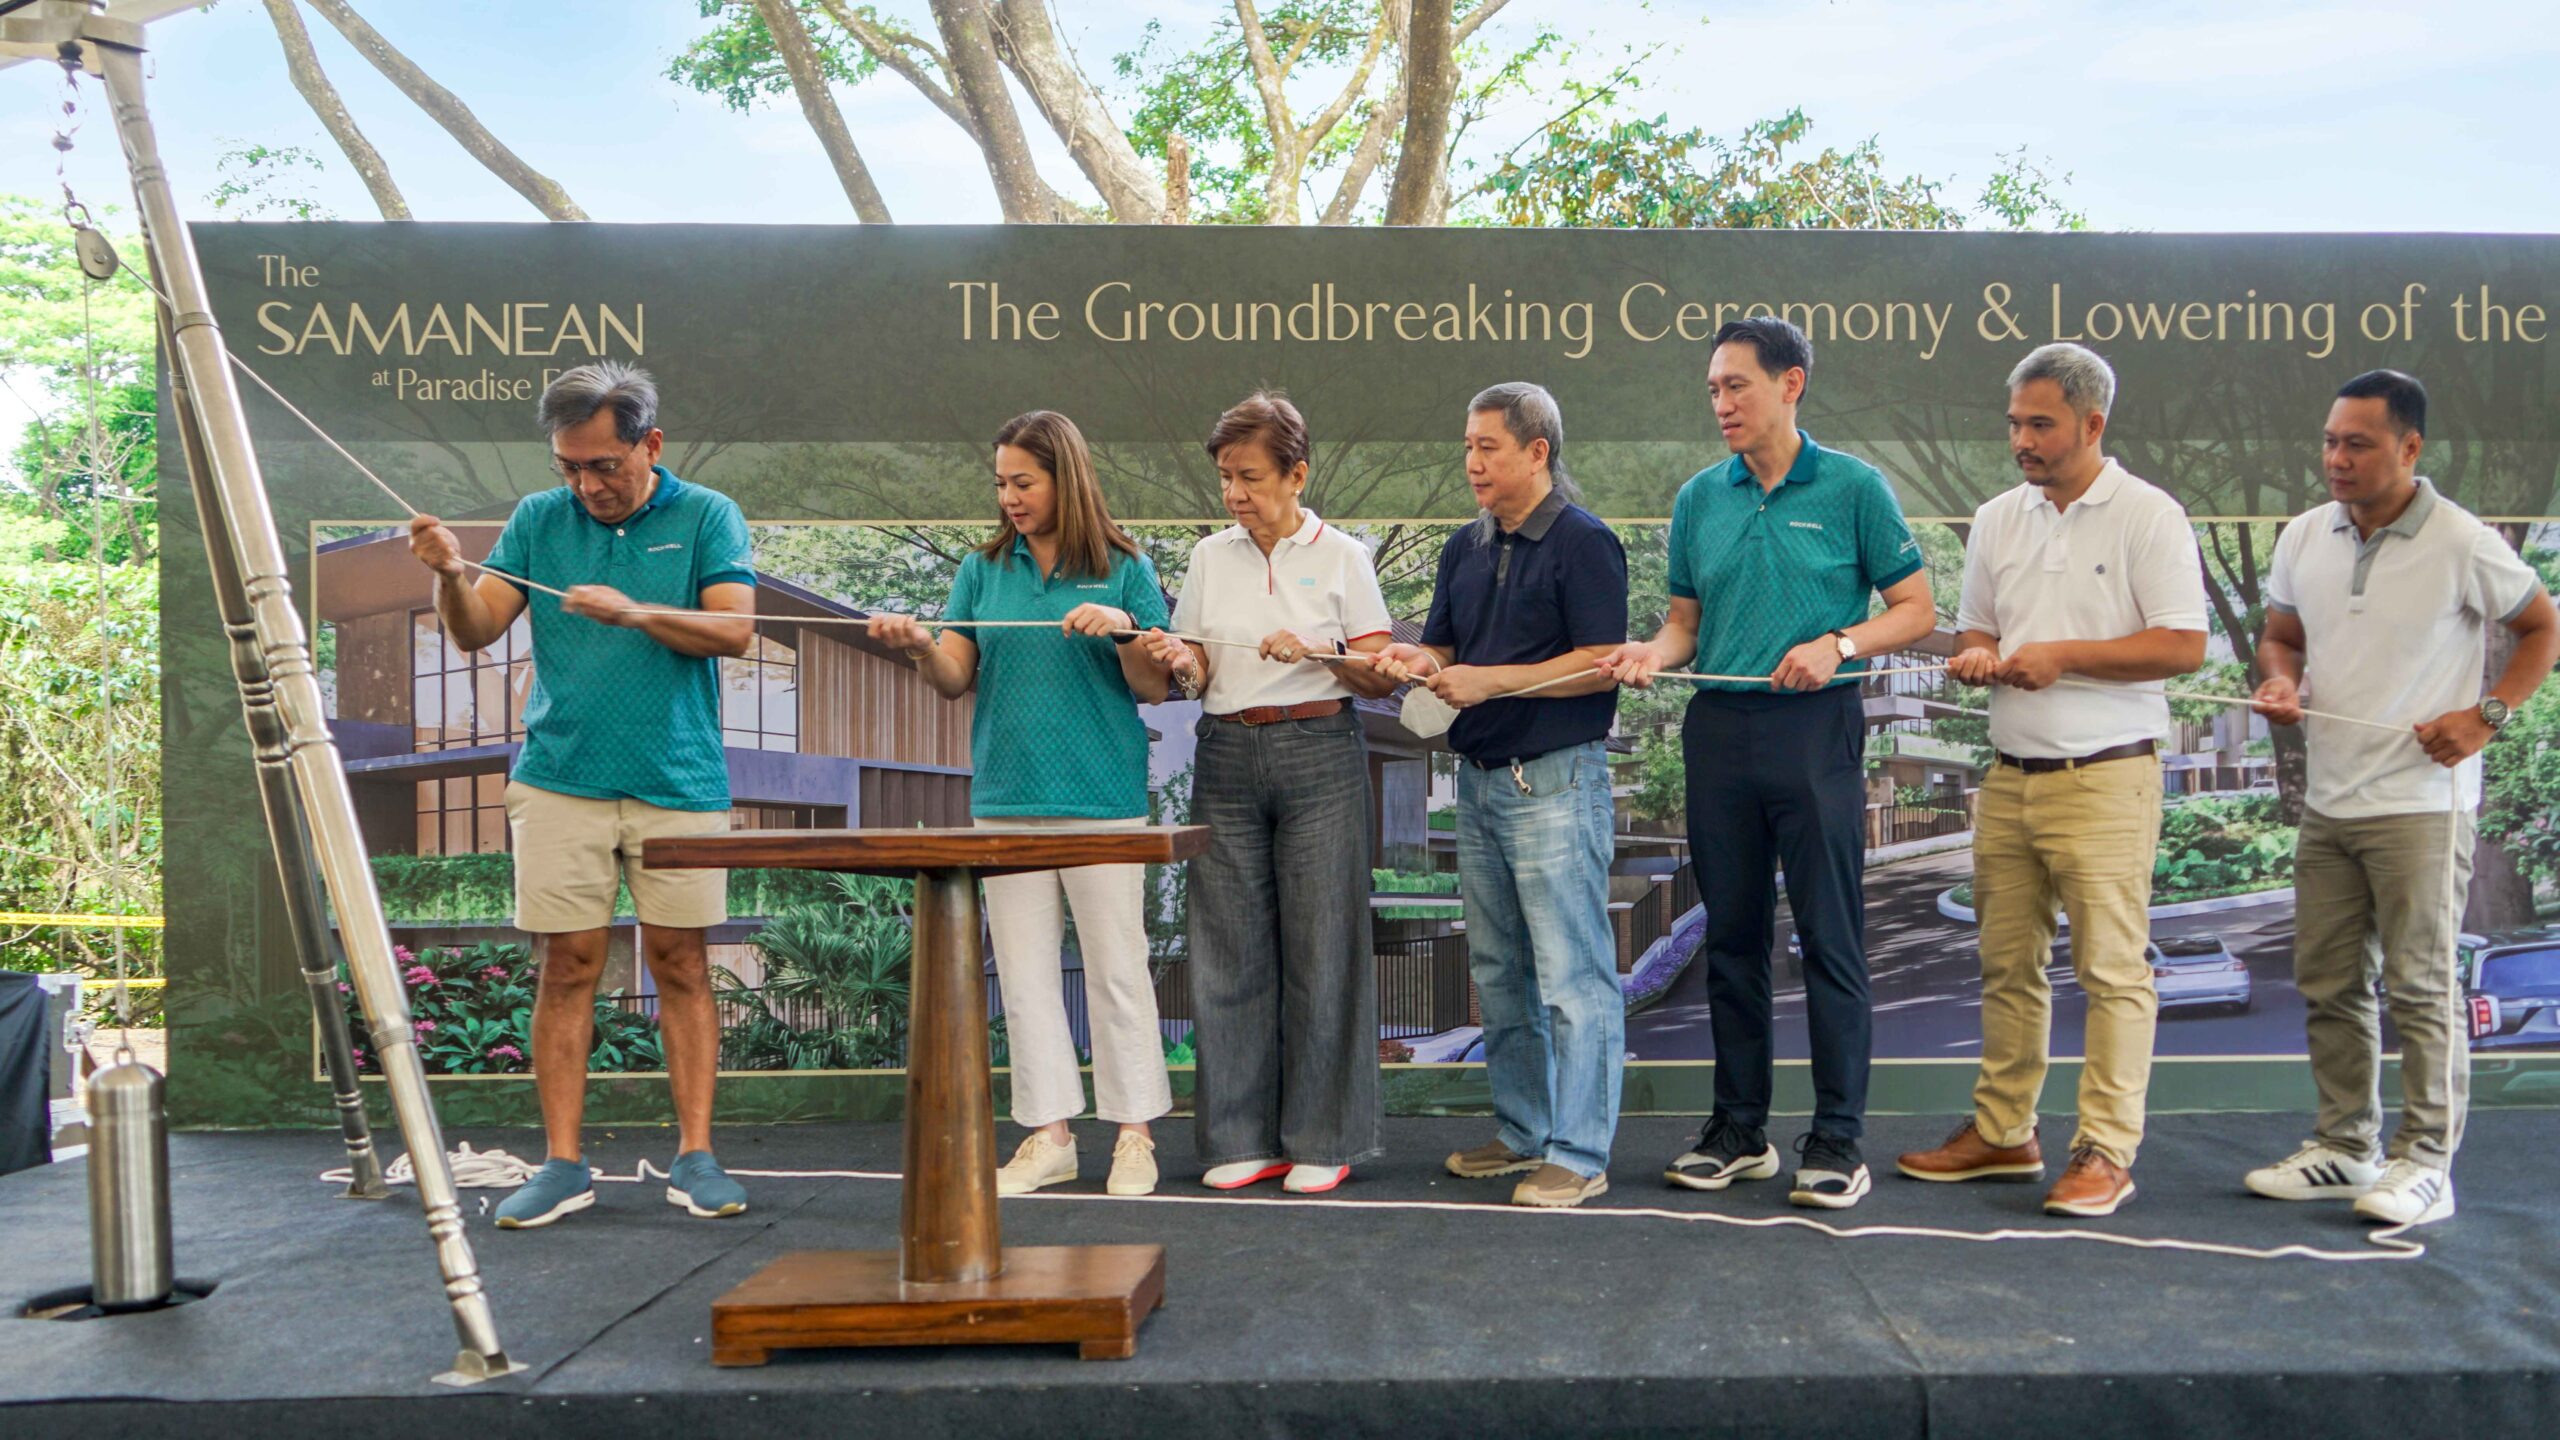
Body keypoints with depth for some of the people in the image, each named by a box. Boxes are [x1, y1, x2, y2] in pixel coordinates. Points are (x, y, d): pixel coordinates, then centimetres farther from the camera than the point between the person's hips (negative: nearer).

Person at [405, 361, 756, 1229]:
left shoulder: (707, 516, 3)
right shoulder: (538, 520, 9)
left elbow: (735, 630, -8)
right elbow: (474, 633, 3)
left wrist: (635, 612, -20)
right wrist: (451, 577, -17)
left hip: (679, 783, -1)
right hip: (560, 781, 1)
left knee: (681, 966, 3)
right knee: (568, 967, 2)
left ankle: (695, 1156, 10)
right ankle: (564, 1164, 9)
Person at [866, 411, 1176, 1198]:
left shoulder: (1125, 569, 2)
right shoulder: (983, 569, 10)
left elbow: (1154, 689, 2)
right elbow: (956, 678, 6)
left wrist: (1123, 630, -16)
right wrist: (920, 645, -15)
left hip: (1102, 799, -3)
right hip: (1007, 799, 3)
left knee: (1117, 968, 1)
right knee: (1025, 971, 7)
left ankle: (1134, 1133, 13)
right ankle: (1049, 1135, 16)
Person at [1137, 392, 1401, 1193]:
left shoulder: (1340, 556, 3)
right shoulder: (1210, 558, 12)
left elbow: (1382, 677, -1)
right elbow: (1198, 680, 12)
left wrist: (1312, 654, -17)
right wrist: (1179, 662, -10)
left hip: (1319, 753, -3)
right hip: (1228, 757, 3)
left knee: (1321, 945, -2)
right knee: (1231, 945, 2)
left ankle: (1323, 1139, 10)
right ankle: (1244, 1136, 13)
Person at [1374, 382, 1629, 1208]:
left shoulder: (1583, 543, -9)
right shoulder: (1466, 548, 15)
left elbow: (1602, 663, -16)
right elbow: (1443, 646, 16)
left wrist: (1491, 680, -19)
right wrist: (1417, 661, -7)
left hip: (1556, 782, -8)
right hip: (1479, 781, 9)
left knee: (1572, 976, -4)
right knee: (1498, 972, 15)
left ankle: (1579, 1155, 3)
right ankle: (1524, 1131, 26)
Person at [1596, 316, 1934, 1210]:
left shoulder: (1853, 488, -1)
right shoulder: (1700, 498, 11)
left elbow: (1916, 609, 1)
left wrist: (1838, 645, -16)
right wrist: (1654, 652, -7)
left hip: (1815, 728, -4)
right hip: (1719, 727, 4)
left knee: (1830, 937, -1)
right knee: (1731, 935, 10)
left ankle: (1837, 1141, 9)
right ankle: (1739, 1129, 21)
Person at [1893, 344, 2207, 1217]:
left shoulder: (2148, 516, -4)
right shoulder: (1997, 519, 14)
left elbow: (2184, 646, -10)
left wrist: (2061, 656, -13)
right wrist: (1976, 659, -3)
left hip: (2105, 777, -6)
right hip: (2010, 776, 6)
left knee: (2111, 967, -4)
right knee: (2007, 964, 10)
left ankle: (2106, 1152, 4)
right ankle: (2001, 1132, 20)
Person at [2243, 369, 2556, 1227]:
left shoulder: (2461, 545, -9)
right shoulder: (2304, 537, 6)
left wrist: (2487, 715, -9)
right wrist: (2279, 681, -3)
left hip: (2420, 803, -6)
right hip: (2327, 800, 6)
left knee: (2419, 984, 0)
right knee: (2326, 984, 11)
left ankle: (2425, 1163, 10)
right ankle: (2346, 1148, 23)